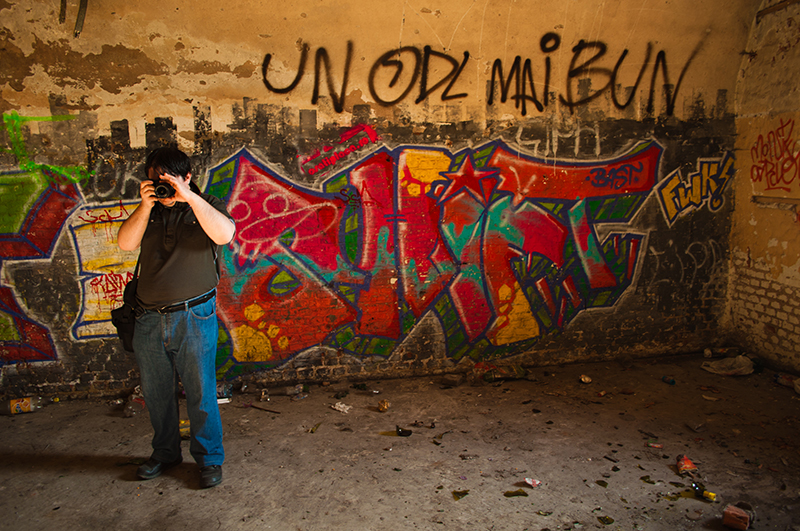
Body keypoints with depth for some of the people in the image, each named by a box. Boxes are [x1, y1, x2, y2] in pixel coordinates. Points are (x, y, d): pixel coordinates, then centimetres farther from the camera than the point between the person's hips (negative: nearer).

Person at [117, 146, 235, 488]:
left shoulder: (206, 206, 1)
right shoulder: (150, 211, 11)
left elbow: (224, 234, -20)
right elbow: (125, 243, -1)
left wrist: (189, 197, -24)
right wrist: (146, 205, -11)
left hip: (194, 317, -4)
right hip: (149, 318, 4)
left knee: (200, 392, 1)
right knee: (155, 392, 14)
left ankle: (209, 458, 17)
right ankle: (165, 453, 33)